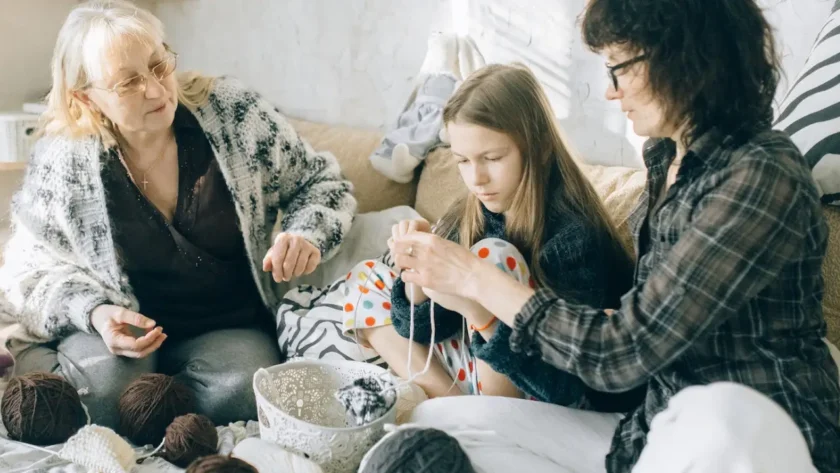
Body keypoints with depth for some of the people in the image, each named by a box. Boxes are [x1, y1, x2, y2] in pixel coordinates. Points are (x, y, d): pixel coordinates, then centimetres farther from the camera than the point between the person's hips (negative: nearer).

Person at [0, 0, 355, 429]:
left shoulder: (235, 113, -10)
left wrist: (306, 234, -22)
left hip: (230, 328, 1)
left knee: (245, 389, -32)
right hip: (127, 330, 0)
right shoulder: (60, 162, -10)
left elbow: (322, 184, 1)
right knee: (107, 378, -33)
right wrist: (92, 311, -20)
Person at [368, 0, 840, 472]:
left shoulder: (761, 176, -19)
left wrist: (475, 276, -12)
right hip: (672, 434, 8)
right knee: (439, 420, -3)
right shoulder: (669, 156, 7)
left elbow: (621, 353, -21)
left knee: (715, 416, -43)